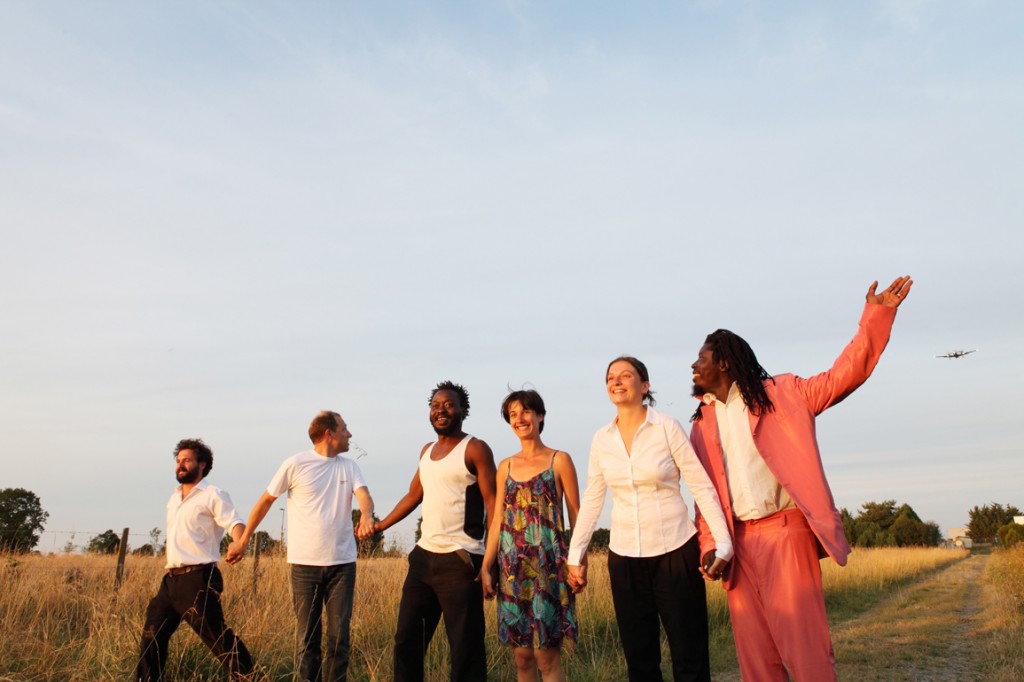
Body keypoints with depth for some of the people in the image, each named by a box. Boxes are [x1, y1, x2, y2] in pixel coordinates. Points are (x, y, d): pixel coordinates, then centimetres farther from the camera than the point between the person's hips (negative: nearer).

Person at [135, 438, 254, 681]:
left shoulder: (213, 495, -6)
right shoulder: (174, 497, 18)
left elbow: (235, 523, -19)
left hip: (198, 579, -8)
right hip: (171, 579, 8)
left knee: (216, 635, -8)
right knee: (152, 634, 12)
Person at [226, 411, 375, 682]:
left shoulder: (349, 466, 6)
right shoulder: (296, 464, -4)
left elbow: (364, 497, -10)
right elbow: (265, 501, 5)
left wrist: (366, 515, -33)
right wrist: (243, 540, 9)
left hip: (342, 563, 3)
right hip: (305, 564, -2)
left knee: (339, 636, 4)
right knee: (307, 636, 6)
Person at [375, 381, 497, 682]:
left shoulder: (475, 449, -6)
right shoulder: (427, 451, 14)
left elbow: (493, 503, -11)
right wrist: (379, 526, 25)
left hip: (459, 561, -7)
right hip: (423, 556, 7)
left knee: (465, 646, -1)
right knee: (407, 637, 13)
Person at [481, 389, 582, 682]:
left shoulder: (559, 460, 1)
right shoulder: (505, 466, 13)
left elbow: (576, 516, -1)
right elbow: (497, 520, 11)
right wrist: (486, 567, 4)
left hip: (548, 564, -4)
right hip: (512, 567, 4)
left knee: (547, 657, -5)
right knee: (522, 657, 7)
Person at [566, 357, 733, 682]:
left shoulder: (667, 427, -7)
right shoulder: (601, 439, 4)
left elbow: (702, 487, -6)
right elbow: (592, 500, 8)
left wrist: (723, 542, -14)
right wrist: (575, 555, 7)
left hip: (676, 552, -3)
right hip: (624, 558, 3)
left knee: (689, 653, 3)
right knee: (638, 655, 11)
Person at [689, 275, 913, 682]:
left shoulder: (780, 394, 4)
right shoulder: (702, 424, 13)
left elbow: (842, 376, -2)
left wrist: (875, 316, -11)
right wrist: (709, 543, -2)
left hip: (784, 533, -4)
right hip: (737, 542, 4)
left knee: (803, 643, -5)